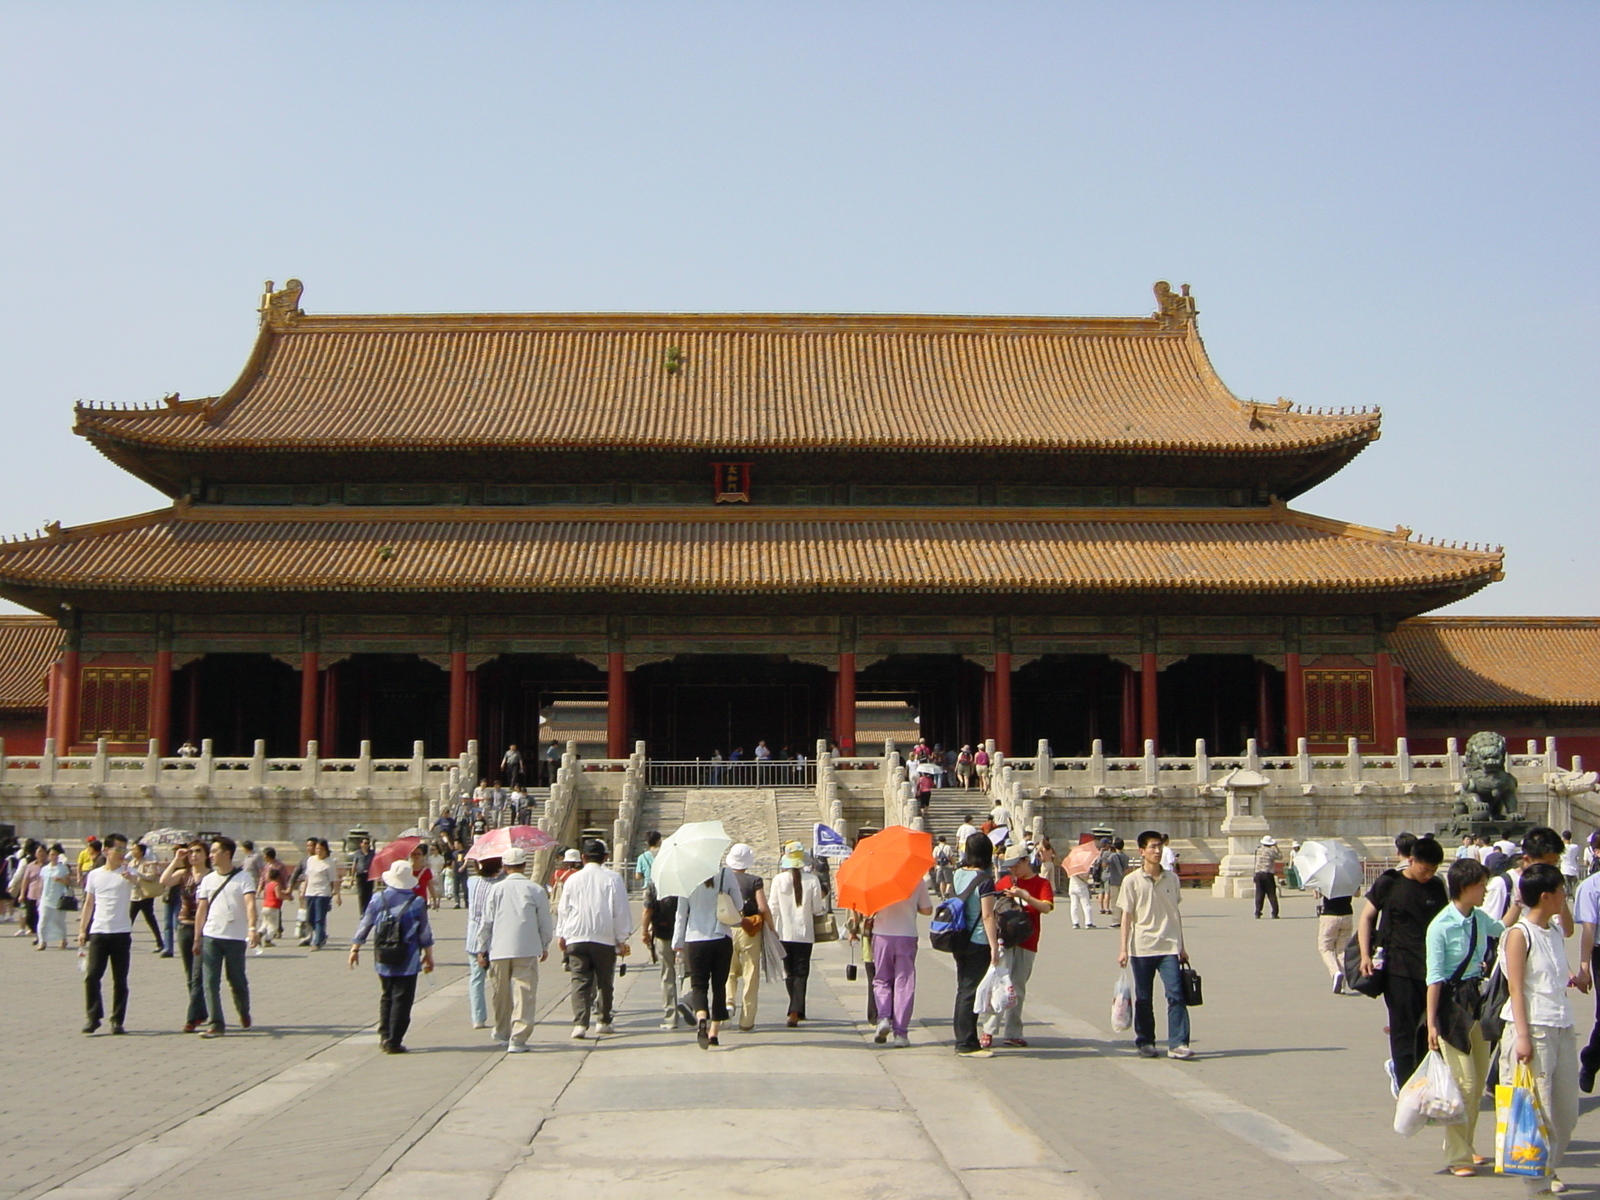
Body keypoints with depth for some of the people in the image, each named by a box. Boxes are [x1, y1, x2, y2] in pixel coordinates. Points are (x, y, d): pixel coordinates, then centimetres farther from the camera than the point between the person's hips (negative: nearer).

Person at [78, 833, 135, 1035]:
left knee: (120, 980, 3)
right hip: (98, 932, 2)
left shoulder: (128, 873, 1)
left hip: (121, 933, -1)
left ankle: (117, 1020, 10)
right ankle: (93, 1016, 6)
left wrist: (133, 879, -34)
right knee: (92, 976, -5)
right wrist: (82, 930, 11)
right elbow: (89, 903, 15)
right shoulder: (95, 875, 9)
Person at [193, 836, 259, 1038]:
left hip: (235, 938, -3)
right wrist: (197, 938, 9)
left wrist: (252, 927, -30)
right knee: (210, 981, -4)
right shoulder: (208, 880, 10)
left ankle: (244, 1013, 33)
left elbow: (250, 904, -15)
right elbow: (201, 909, 13)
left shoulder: (243, 878, -3)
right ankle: (215, 1024, -2)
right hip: (211, 936, 3)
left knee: (237, 981, 7)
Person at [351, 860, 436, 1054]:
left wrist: (355, 949, 17)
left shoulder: (377, 900, 0)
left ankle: (384, 1036, 18)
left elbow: (364, 926, 5)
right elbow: (425, 933, 0)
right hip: (407, 961, -3)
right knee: (402, 1000, 1)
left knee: (386, 997, 19)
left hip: (383, 960, 3)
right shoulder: (417, 903, -5)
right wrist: (429, 956, 11)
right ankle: (393, 1042, 0)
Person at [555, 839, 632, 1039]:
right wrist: (622, 938, 5)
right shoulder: (613, 879, -3)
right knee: (604, 982, 13)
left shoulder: (572, 879, 3)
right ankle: (603, 1020, 20)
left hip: (576, 938, 1)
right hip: (604, 939, -1)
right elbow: (621, 911, -2)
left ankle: (580, 1023, -13)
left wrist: (561, 935, 23)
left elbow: (563, 909, 11)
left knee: (580, 981, -1)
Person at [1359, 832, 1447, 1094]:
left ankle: (1398, 1067, 28)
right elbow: (1367, 917, 2)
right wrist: (1365, 955, -8)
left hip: (1431, 970, 4)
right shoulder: (1389, 884, -3)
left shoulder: (1436, 887, 8)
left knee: (1429, 1028, 5)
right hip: (1398, 970, -4)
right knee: (1404, 1030, -2)